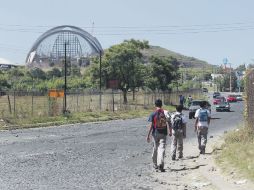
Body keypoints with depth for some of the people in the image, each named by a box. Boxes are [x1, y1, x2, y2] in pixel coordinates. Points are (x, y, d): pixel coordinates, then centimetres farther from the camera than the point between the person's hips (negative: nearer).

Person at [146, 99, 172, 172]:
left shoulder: (153, 114, -4)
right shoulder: (165, 112, 1)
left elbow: (151, 125, -7)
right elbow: (167, 122, -7)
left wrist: (148, 135, -4)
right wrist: (169, 131, -6)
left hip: (155, 133, 0)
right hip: (163, 133, 0)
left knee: (155, 149, 14)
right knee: (162, 148, -3)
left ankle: (155, 164, 25)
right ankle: (160, 164, -19)